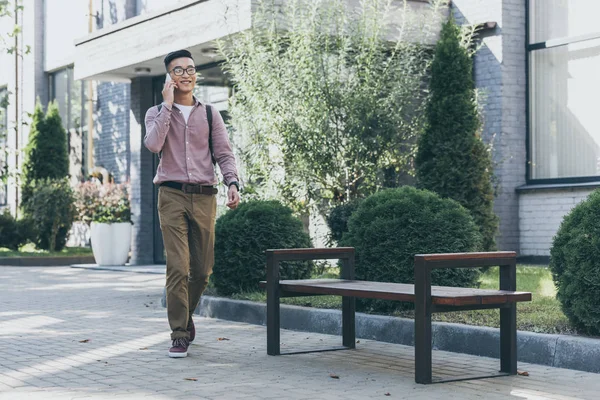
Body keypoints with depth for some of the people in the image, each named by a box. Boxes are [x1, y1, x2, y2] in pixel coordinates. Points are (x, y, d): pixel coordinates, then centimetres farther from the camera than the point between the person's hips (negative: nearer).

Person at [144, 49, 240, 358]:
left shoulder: (210, 115, 13)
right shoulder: (157, 113, 9)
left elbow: (224, 154, 5)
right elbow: (153, 145, -12)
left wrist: (232, 183, -13)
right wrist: (168, 104, -8)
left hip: (204, 197, 2)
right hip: (172, 196, -2)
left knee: (202, 269, 6)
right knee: (178, 267, -11)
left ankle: (186, 313, 33)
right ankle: (179, 335, -5)